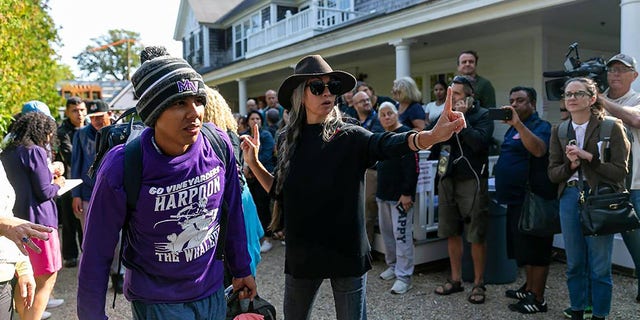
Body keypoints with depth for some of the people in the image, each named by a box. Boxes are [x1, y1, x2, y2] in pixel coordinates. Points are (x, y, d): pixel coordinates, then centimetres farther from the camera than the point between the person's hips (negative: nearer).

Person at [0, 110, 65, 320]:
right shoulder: (35, 151, -11)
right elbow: (44, 192, -13)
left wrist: (48, 178, 15)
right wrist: (57, 184, 6)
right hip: (38, 221, -9)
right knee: (46, 280, -2)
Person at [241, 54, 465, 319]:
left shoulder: (350, 137, -8)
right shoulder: (291, 141, 3)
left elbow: (389, 144, -29)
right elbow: (280, 191, 11)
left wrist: (432, 136, -47)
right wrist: (253, 162, 0)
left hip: (346, 251, -3)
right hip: (301, 252, 4)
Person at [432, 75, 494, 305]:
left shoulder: (482, 115, -3)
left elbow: (479, 142, -20)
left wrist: (461, 118, -15)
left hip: (472, 180, -5)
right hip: (447, 179, 5)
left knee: (476, 236, 0)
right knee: (452, 233, 11)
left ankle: (479, 284, 13)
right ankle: (455, 279, 24)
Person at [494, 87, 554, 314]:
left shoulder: (541, 126, -10)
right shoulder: (513, 128, 17)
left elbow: (539, 150, -33)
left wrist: (518, 123, -37)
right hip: (516, 199, 9)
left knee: (534, 249, -2)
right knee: (523, 248, 17)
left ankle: (537, 299, 6)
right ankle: (529, 288, 30)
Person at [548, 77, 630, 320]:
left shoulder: (611, 128, -4)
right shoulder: (559, 131, 7)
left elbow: (620, 171, -8)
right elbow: (552, 173, 4)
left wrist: (589, 157, -18)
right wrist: (570, 165, -14)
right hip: (570, 198, 4)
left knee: (600, 266, 3)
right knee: (574, 262, 13)